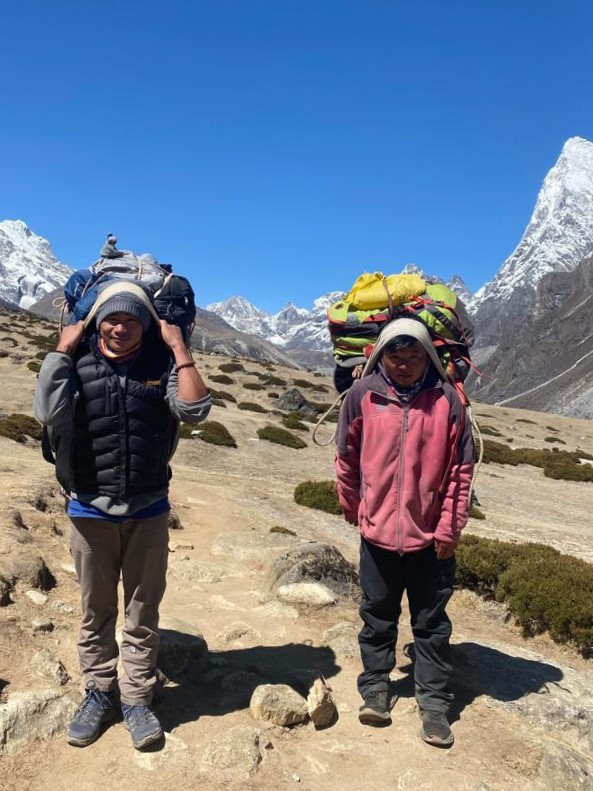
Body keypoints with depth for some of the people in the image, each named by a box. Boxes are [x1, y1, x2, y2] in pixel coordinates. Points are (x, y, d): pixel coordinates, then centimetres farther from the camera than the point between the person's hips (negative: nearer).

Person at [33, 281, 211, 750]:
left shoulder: (161, 364, -8)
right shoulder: (78, 364, -8)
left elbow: (195, 410, -22)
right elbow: (48, 412, -23)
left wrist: (178, 347, -18)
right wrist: (62, 351, -19)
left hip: (147, 510, 0)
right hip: (89, 510, 1)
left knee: (143, 611, 12)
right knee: (96, 610, 17)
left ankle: (137, 698, 29)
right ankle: (99, 692, 36)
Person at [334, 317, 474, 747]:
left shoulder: (447, 399, -8)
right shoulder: (362, 395, -8)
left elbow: (461, 468, -4)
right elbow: (347, 459, 3)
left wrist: (450, 527, -5)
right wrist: (354, 510, 10)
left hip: (431, 535, 0)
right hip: (378, 531, 1)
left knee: (432, 622, 12)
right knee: (378, 616, 16)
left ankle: (434, 702, 26)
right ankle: (375, 688, 33)